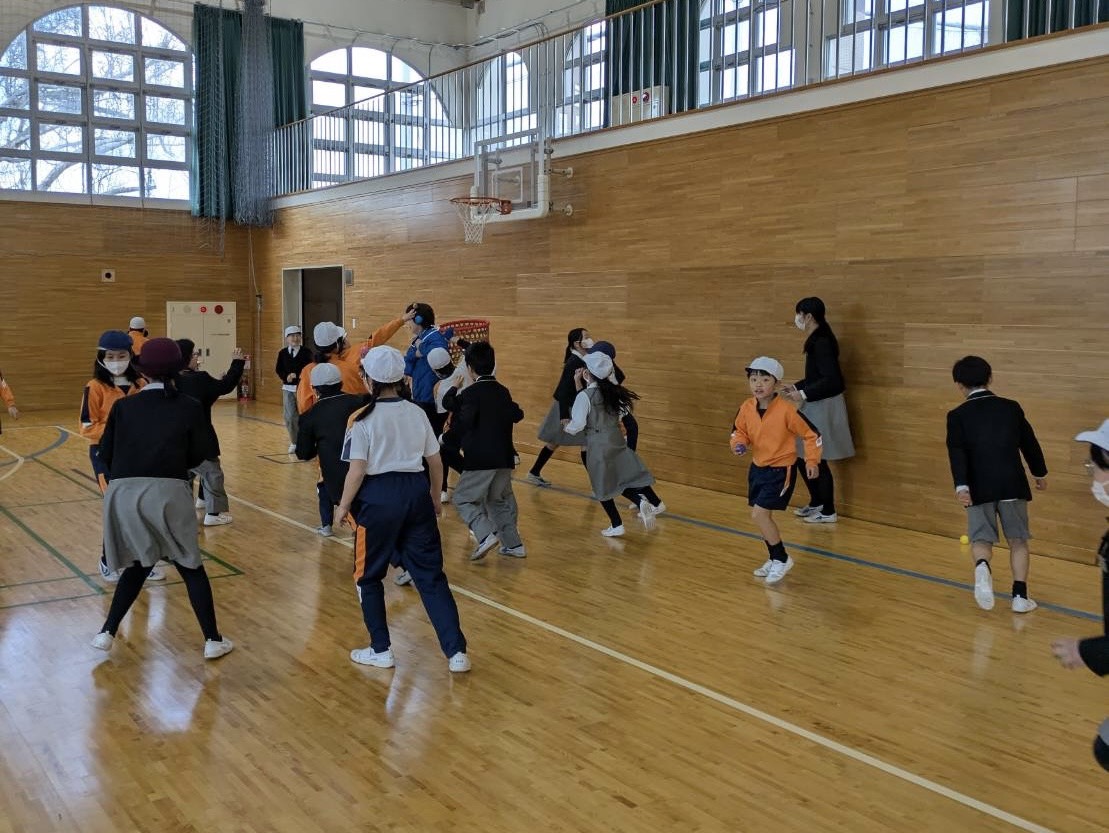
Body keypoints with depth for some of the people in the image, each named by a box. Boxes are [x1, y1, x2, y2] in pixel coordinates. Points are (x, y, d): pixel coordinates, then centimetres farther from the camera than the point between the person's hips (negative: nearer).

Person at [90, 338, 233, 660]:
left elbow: (106, 455, 11)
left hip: (123, 493, 2)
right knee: (191, 567, 13)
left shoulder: (123, 406, 11)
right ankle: (213, 640, 14)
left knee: (138, 564, 25)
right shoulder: (190, 407, 7)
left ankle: (107, 633, 27)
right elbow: (198, 455, 10)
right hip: (168, 492, -2)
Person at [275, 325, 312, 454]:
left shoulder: (306, 352, -2)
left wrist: (296, 375, -17)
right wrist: (286, 377, -12)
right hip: (288, 388, 2)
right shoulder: (282, 353, 5)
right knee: (289, 416, -1)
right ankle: (294, 442, 14)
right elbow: (278, 370, 6)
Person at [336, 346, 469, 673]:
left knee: (368, 576, 15)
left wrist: (344, 506, 1)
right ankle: (456, 651, 4)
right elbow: (435, 462, 8)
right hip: (416, 493, 4)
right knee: (430, 575, 8)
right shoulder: (417, 413, 4)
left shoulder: (364, 419, -10)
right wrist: (435, 496, 24)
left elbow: (357, 471, -13)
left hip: (378, 497, -4)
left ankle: (380, 651, 21)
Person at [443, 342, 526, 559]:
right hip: (504, 458, 7)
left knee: (463, 499, 3)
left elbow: (461, 426, -16)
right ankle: (513, 544, 22)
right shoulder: (503, 392, 8)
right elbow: (515, 415, 12)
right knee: (500, 500, 21)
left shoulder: (471, 393, -12)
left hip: (481, 459, -7)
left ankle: (486, 535, -14)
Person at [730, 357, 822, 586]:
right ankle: (775, 560, 34)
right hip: (758, 468, 6)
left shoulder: (786, 410, -21)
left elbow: (811, 434, -11)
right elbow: (739, 431, 10)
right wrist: (738, 444, -10)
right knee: (761, 515, 13)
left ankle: (782, 559, 6)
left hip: (781, 470, -6)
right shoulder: (746, 408, -6)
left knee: (758, 514, -14)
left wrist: (812, 460, -14)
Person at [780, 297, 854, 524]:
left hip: (824, 407, -10)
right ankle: (816, 503, 30)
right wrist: (796, 387, 16)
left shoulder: (822, 342, -19)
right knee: (803, 456, 16)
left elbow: (831, 379, -26)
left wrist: (804, 395, -23)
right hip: (815, 407, 10)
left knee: (816, 460, -1)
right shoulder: (815, 340, 11)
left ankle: (828, 512, 11)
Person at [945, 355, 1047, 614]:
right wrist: (1040, 474, 32)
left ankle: (982, 567, -23)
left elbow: (957, 453, -12)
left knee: (981, 539, 9)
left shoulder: (957, 415, 1)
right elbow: (1030, 443, 18)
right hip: (1013, 484, 1)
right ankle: (1020, 596, 6)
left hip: (979, 488, -1)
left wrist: (960, 485, -21)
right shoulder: (1011, 407, 9)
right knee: (1018, 540, 13)